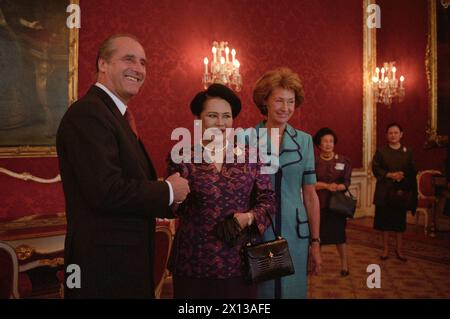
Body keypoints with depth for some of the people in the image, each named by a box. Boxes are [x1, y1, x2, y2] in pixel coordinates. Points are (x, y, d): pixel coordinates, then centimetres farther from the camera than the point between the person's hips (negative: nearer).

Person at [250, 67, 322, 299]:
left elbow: (310, 195, 5)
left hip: (295, 234, 2)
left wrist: (315, 241, 4)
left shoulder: (304, 141, 3)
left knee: (292, 289, 14)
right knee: (259, 291, 12)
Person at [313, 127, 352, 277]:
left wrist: (337, 187, -20)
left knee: (339, 235, 5)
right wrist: (326, 186, -17)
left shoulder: (343, 161, 4)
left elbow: (346, 183, -1)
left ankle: (344, 265, 20)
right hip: (318, 203, 0)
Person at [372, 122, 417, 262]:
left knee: (400, 221, 8)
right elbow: (376, 168, -4)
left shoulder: (407, 152, 5)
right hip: (385, 192, -1)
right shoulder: (381, 151, 2)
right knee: (385, 221, 5)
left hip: (402, 193, 1)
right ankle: (386, 249, 18)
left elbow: (412, 173, 2)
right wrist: (390, 175, -17)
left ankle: (399, 250, 20)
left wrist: (405, 189, -10)